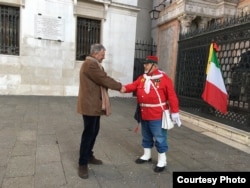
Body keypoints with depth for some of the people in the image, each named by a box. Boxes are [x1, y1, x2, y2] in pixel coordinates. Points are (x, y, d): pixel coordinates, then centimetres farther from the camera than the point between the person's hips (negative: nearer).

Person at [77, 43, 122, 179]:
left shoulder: (94, 64, 20)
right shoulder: (90, 64, -16)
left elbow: (102, 80, 16)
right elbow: (104, 79, -18)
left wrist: (117, 86, 4)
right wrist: (119, 86, -6)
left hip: (95, 104, 11)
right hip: (90, 105, -11)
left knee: (94, 131, 17)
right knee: (89, 133, -5)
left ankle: (89, 156, 31)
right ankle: (83, 164, 6)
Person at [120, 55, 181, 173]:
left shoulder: (164, 78, -11)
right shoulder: (142, 78, 10)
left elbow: (172, 96, -12)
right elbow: (134, 85, -2)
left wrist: (174, 113, -14)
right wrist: (125, 88, -24)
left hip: (157, 115, -6)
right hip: (144, 114, 7)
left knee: (159, 138, 3)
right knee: (146, 136, 20)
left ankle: (162, 161, 20)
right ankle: (146, 155, 38)